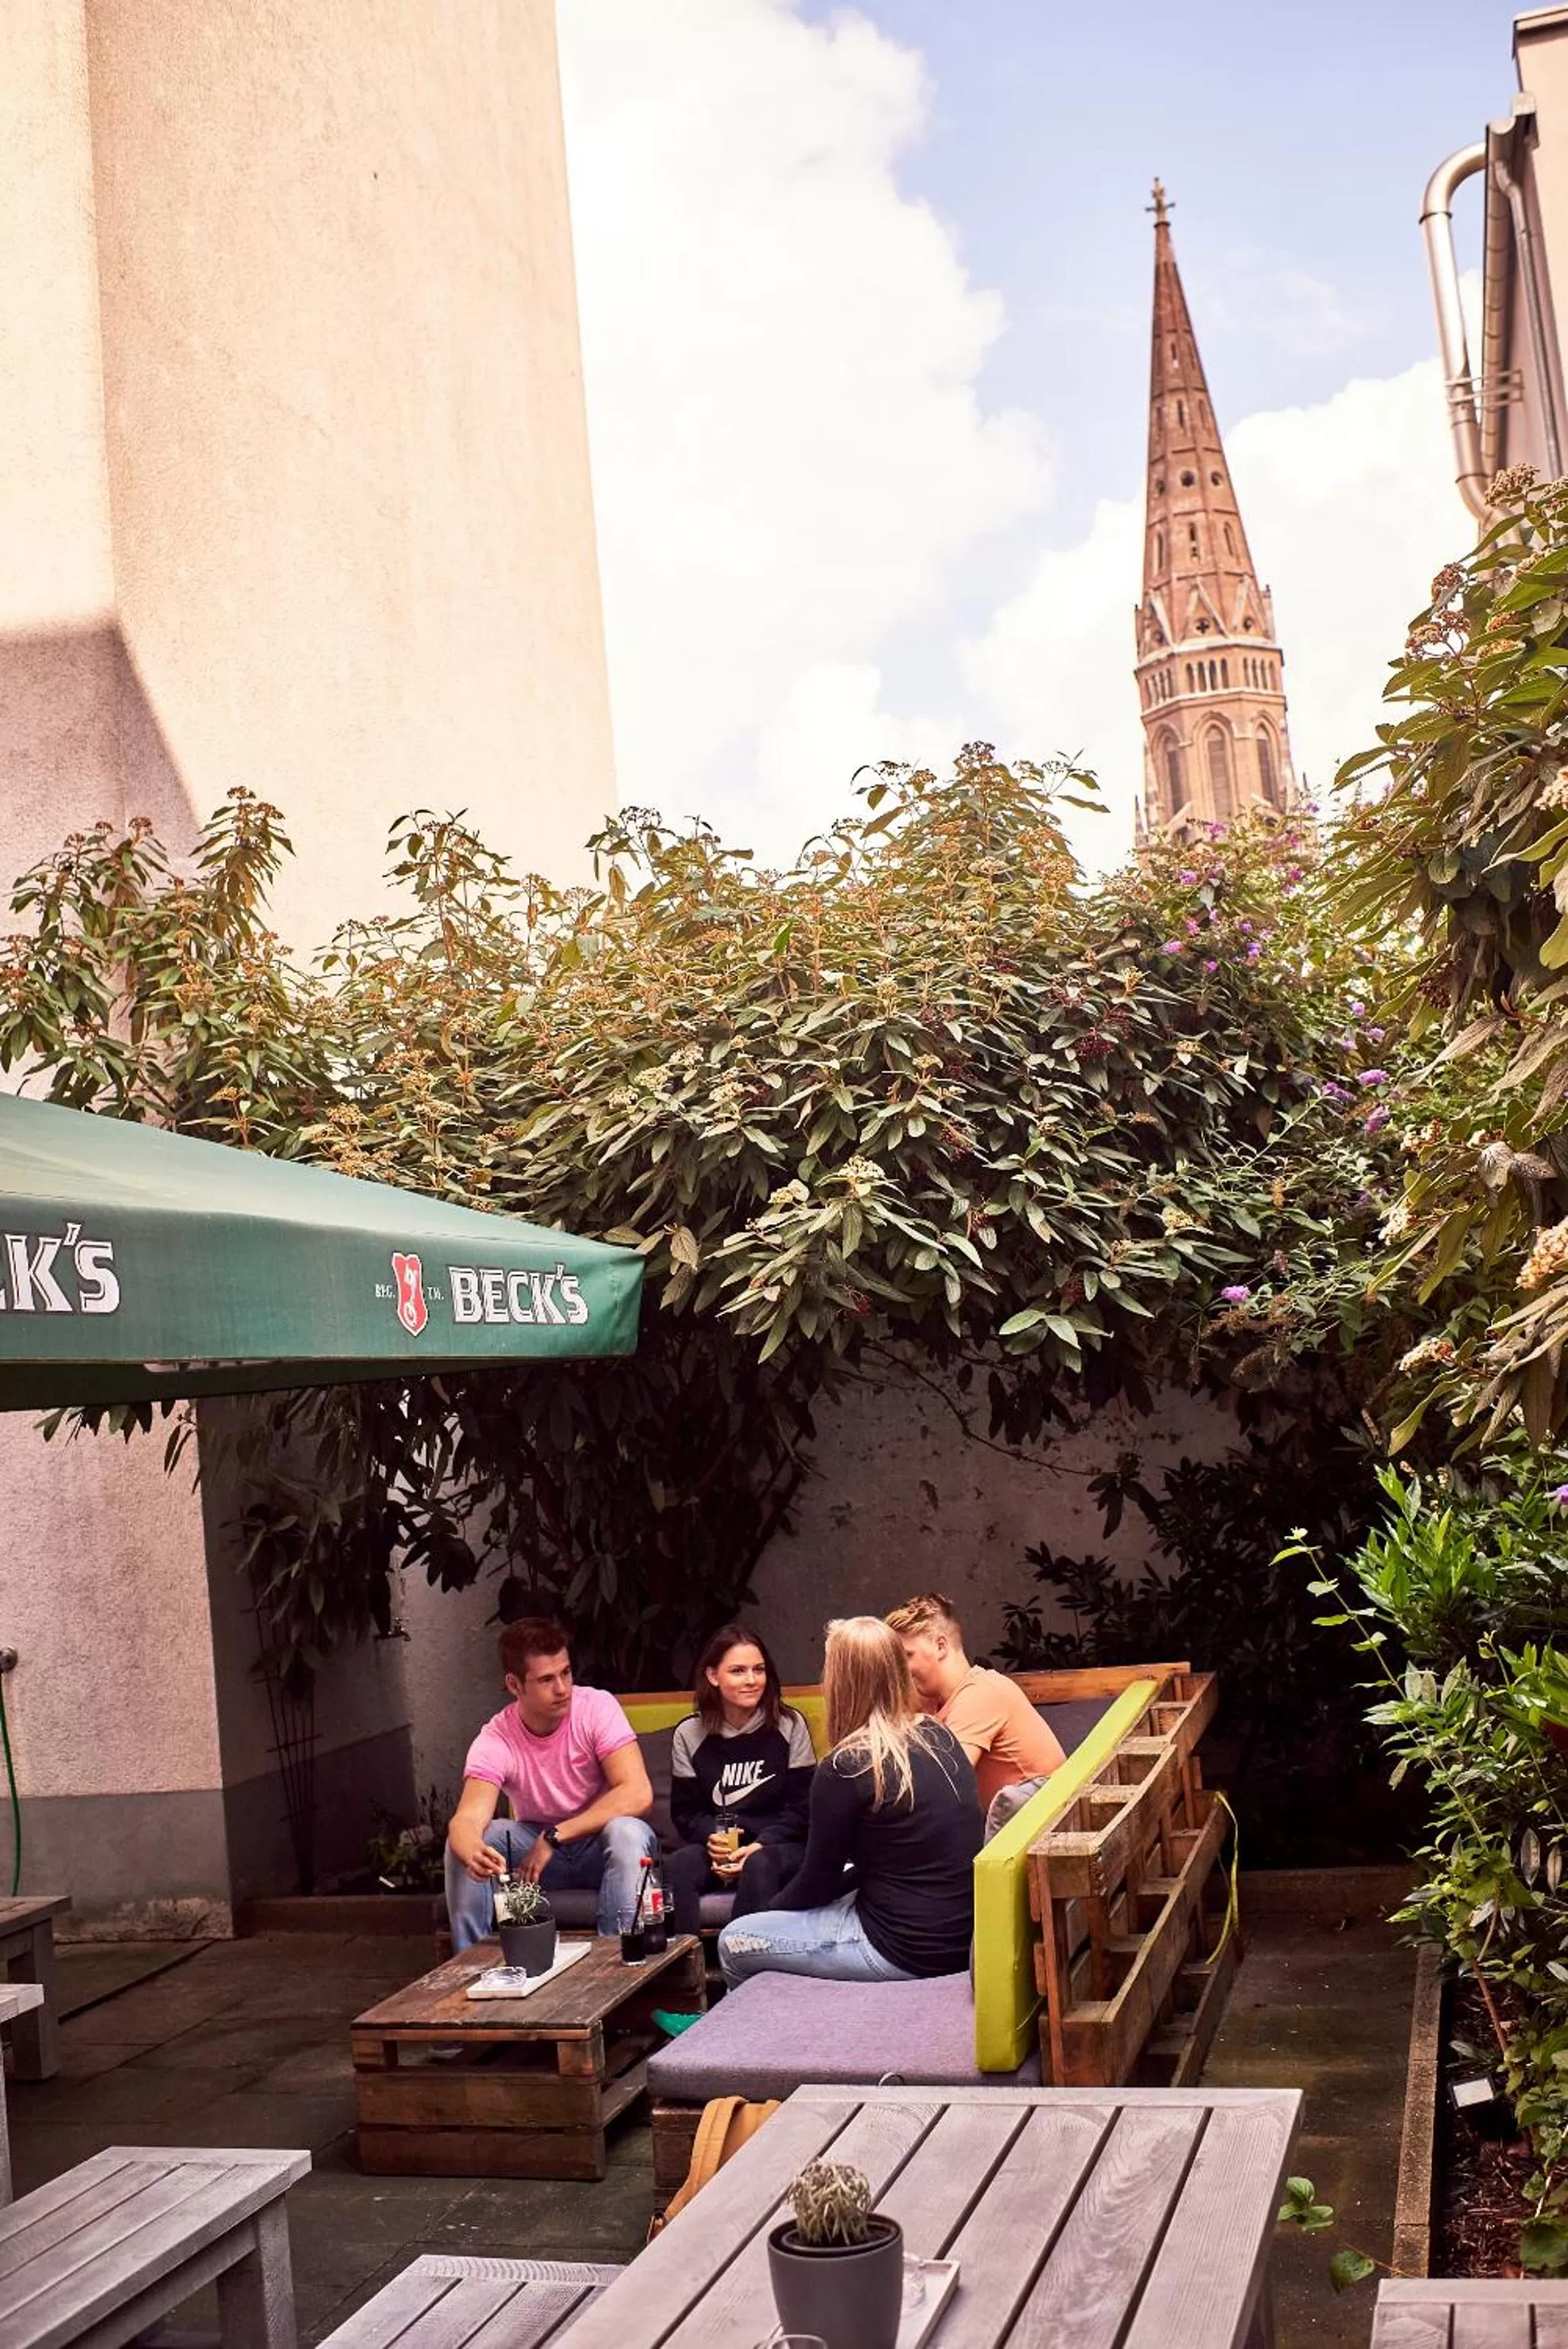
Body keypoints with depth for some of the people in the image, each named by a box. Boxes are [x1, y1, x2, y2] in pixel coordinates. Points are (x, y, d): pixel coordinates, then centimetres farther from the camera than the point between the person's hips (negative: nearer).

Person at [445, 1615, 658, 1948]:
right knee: (463, 1842, -21)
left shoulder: (597, 1708, -18)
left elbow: (638, 1795, -28)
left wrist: (553, 1836, -29)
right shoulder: (496, 1741, -15)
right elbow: (467, 1818, -29)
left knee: (626, 1832, -35)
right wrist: (473, 1853, -56)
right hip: (534, 1846, 2)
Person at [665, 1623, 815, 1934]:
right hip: (716, 1847, 2)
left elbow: (802, 1806, 0)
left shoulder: (789, 1726, 1)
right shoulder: (689, 1734, 5)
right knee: (677, 1866, -31)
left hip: (779, 1845, -2)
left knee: (759, 1866, -37)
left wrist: (760, 1845, -16)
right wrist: (711, 1838, -15)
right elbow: (685, 1811, 8)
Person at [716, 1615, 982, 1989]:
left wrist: (769, 1913, 16)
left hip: (907, 1952, -8)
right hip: (961, 1936, 8)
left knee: (735, 1942, 7)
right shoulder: (939, 1736, 4)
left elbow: (816, 1883, -5)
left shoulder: (844, 1770, -18)